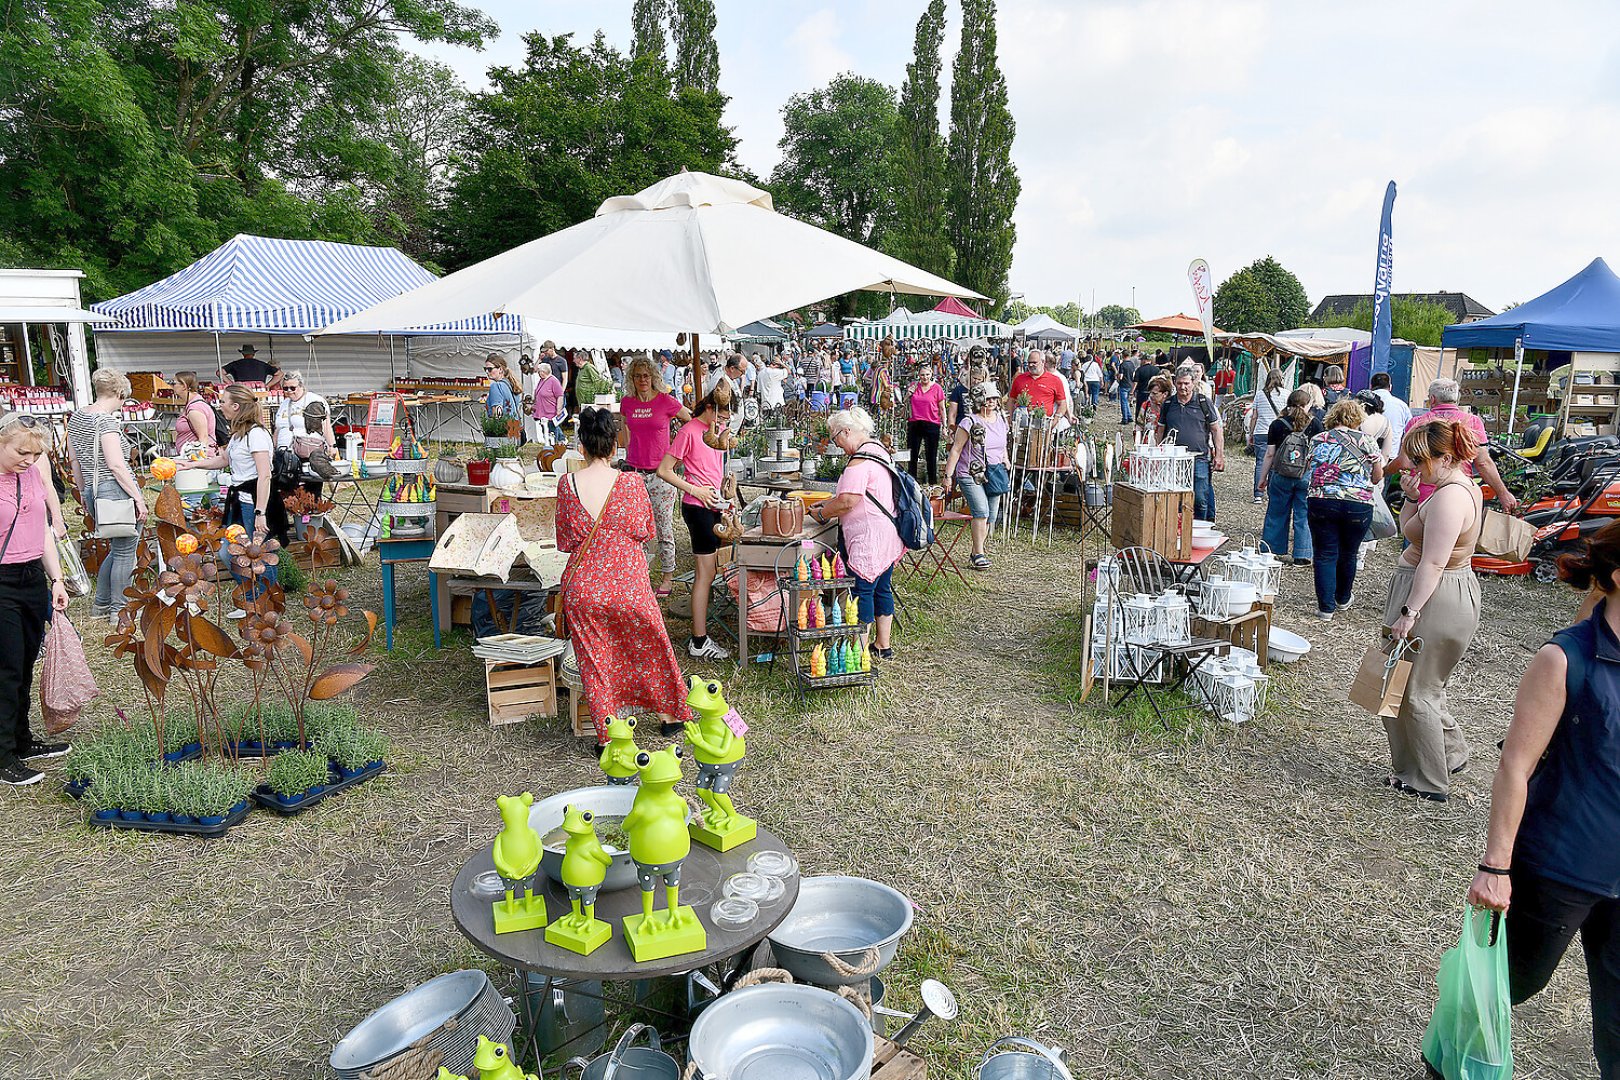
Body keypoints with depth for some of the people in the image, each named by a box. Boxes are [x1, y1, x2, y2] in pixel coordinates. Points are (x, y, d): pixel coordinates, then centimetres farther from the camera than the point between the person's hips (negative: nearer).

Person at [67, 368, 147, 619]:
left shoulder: (76, 417, 12)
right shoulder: (107, 420, -15)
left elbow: (74, 460, 19)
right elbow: (116, 465, -20)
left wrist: (83, 492, 27)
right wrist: (139, 498, -17)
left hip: (93, 492, 9)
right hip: (117, 490, -9)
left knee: (118, 548, 21)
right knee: (125, 552, 2)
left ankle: (100, 604, 28)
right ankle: (119, 609, 9)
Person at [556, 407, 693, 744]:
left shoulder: (567, 485, -7)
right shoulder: (630, 484, -10)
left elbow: (564, 542, 1)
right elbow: (645, 532, 1)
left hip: (583, 587, 1)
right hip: (628, 584, 0)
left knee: (594, 659, 13)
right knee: (649, 647, 20)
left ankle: (607, 735, 19)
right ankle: (669, 713, 34)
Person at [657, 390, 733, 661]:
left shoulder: (717, 427, 12)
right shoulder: (689, 431, -12)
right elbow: (664, 470, -12)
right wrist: (695, 490, -16)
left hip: (713, 506, 9)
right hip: (698, 506, -9)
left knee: (711, 571, 12)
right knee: (706, 573, -7)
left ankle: (701, 632, 21)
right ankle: (699, 642, -2)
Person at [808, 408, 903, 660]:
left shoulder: (859, 462, -19)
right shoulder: (878, 450, 13)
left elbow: (847, 502, -22)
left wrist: (821, 513, -6)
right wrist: (829, 502, 17)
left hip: (868, 539, -10)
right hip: (888, 535, 10)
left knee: (862, 591, -3)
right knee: (882, 588, 17)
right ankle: (883, 644, 28)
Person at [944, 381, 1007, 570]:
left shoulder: (1001, 420, 9)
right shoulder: (969, 422, -10)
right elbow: (956, 449, -8)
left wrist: (1006, 465, 18)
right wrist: (948, 475, -10)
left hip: (993, 475, 7)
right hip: (970, 475, -6)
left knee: (992, 516, 5)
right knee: (981, 512, -18)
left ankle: (977, 551, 19)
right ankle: (979, 555, -10)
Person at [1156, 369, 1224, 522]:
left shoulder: (1204, 403, 3)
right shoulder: (1168, 404, 9)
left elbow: (1217, 430, 6)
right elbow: (1161, 431, 17)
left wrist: (1219, 455, 1)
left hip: (1199, 459, -2)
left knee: (1200, 499, -2)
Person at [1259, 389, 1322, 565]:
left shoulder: (1277, 424, -2)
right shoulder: (1315, 424, -2)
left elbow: (1269, 454, -1)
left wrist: (1263, 478, 7)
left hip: (1281, 476, 0)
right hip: (1307, 476, 0)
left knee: (1276, 514, 11)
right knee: (1303, 516, 6)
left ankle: (1272, 551, 17)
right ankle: (1302, 556, 8)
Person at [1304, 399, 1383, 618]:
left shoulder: (1318, 440, 7)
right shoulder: (1367, 442, 5)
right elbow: (1378, 477, 12)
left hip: (1320, 501, 0)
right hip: (1359, 505, 0)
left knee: (1325, 555, 6)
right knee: (1348, 554, 18)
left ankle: (1326, 607, 4)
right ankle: (1343, 598, 38)